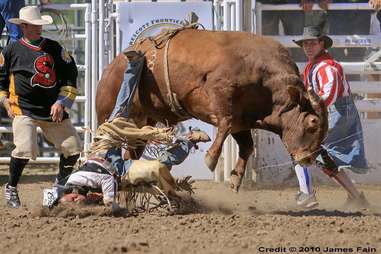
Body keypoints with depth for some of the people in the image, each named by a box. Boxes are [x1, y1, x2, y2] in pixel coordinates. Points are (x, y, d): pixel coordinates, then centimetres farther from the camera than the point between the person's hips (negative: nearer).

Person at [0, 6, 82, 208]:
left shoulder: (54, 48, 8)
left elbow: (71, 76, 9)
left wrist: (61, 102, -1)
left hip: (54, 110, 4)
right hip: (24, 110, -4)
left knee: (73, 149, 3)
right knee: (25, 150, -23)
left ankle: (61, 182, 31)